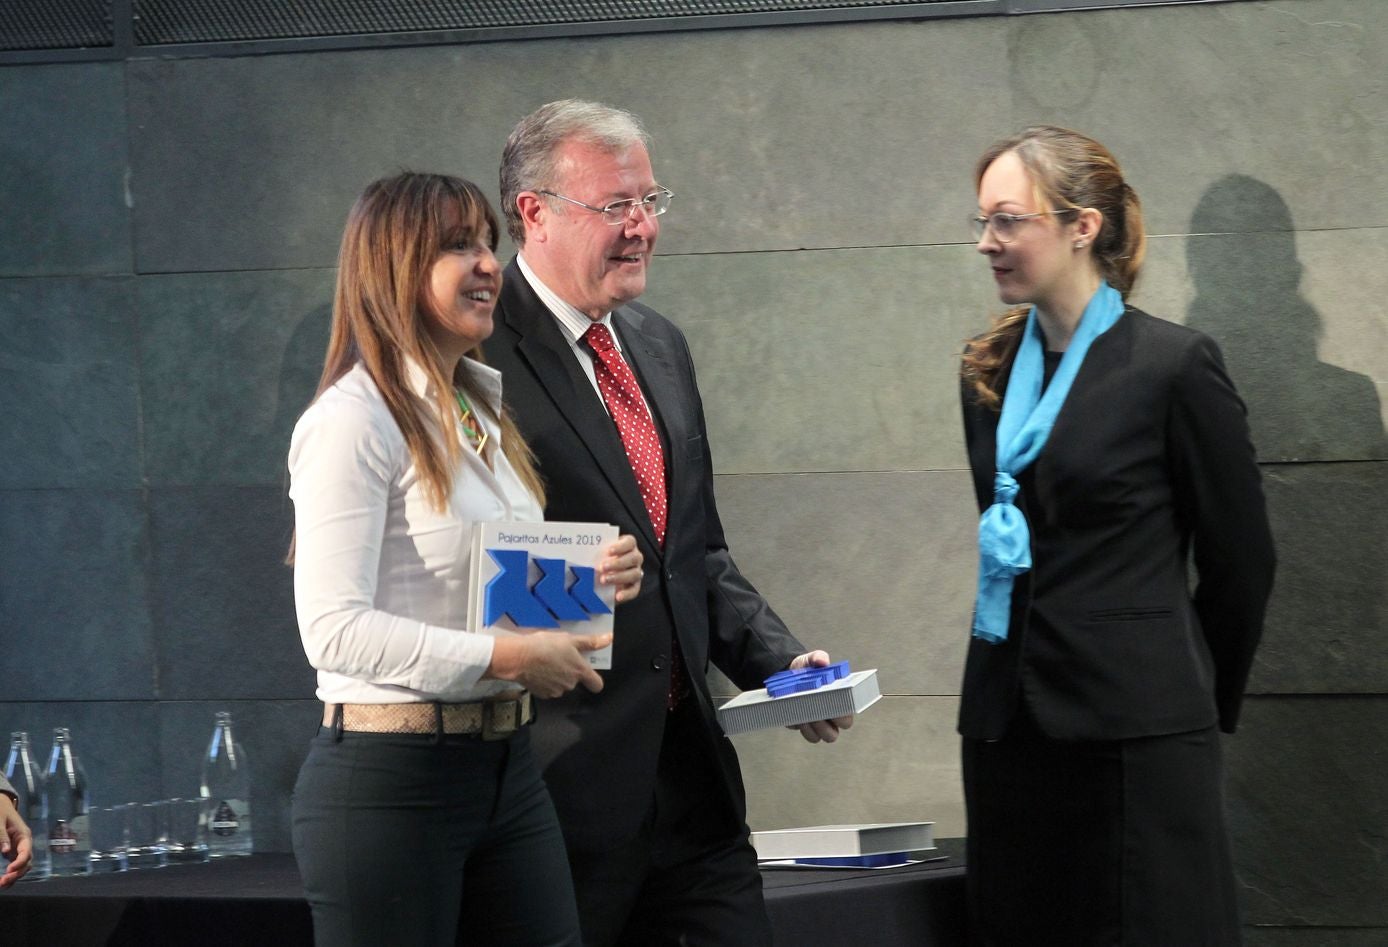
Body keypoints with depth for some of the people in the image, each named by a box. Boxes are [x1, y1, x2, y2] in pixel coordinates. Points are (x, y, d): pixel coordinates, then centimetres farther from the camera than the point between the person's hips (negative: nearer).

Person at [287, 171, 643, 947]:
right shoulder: (355, 419, -12)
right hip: (389, 780, -8)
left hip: (507, 767, 8)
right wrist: (506, 658, -22)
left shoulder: (487, 410, 16)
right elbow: (334, 629, -20)